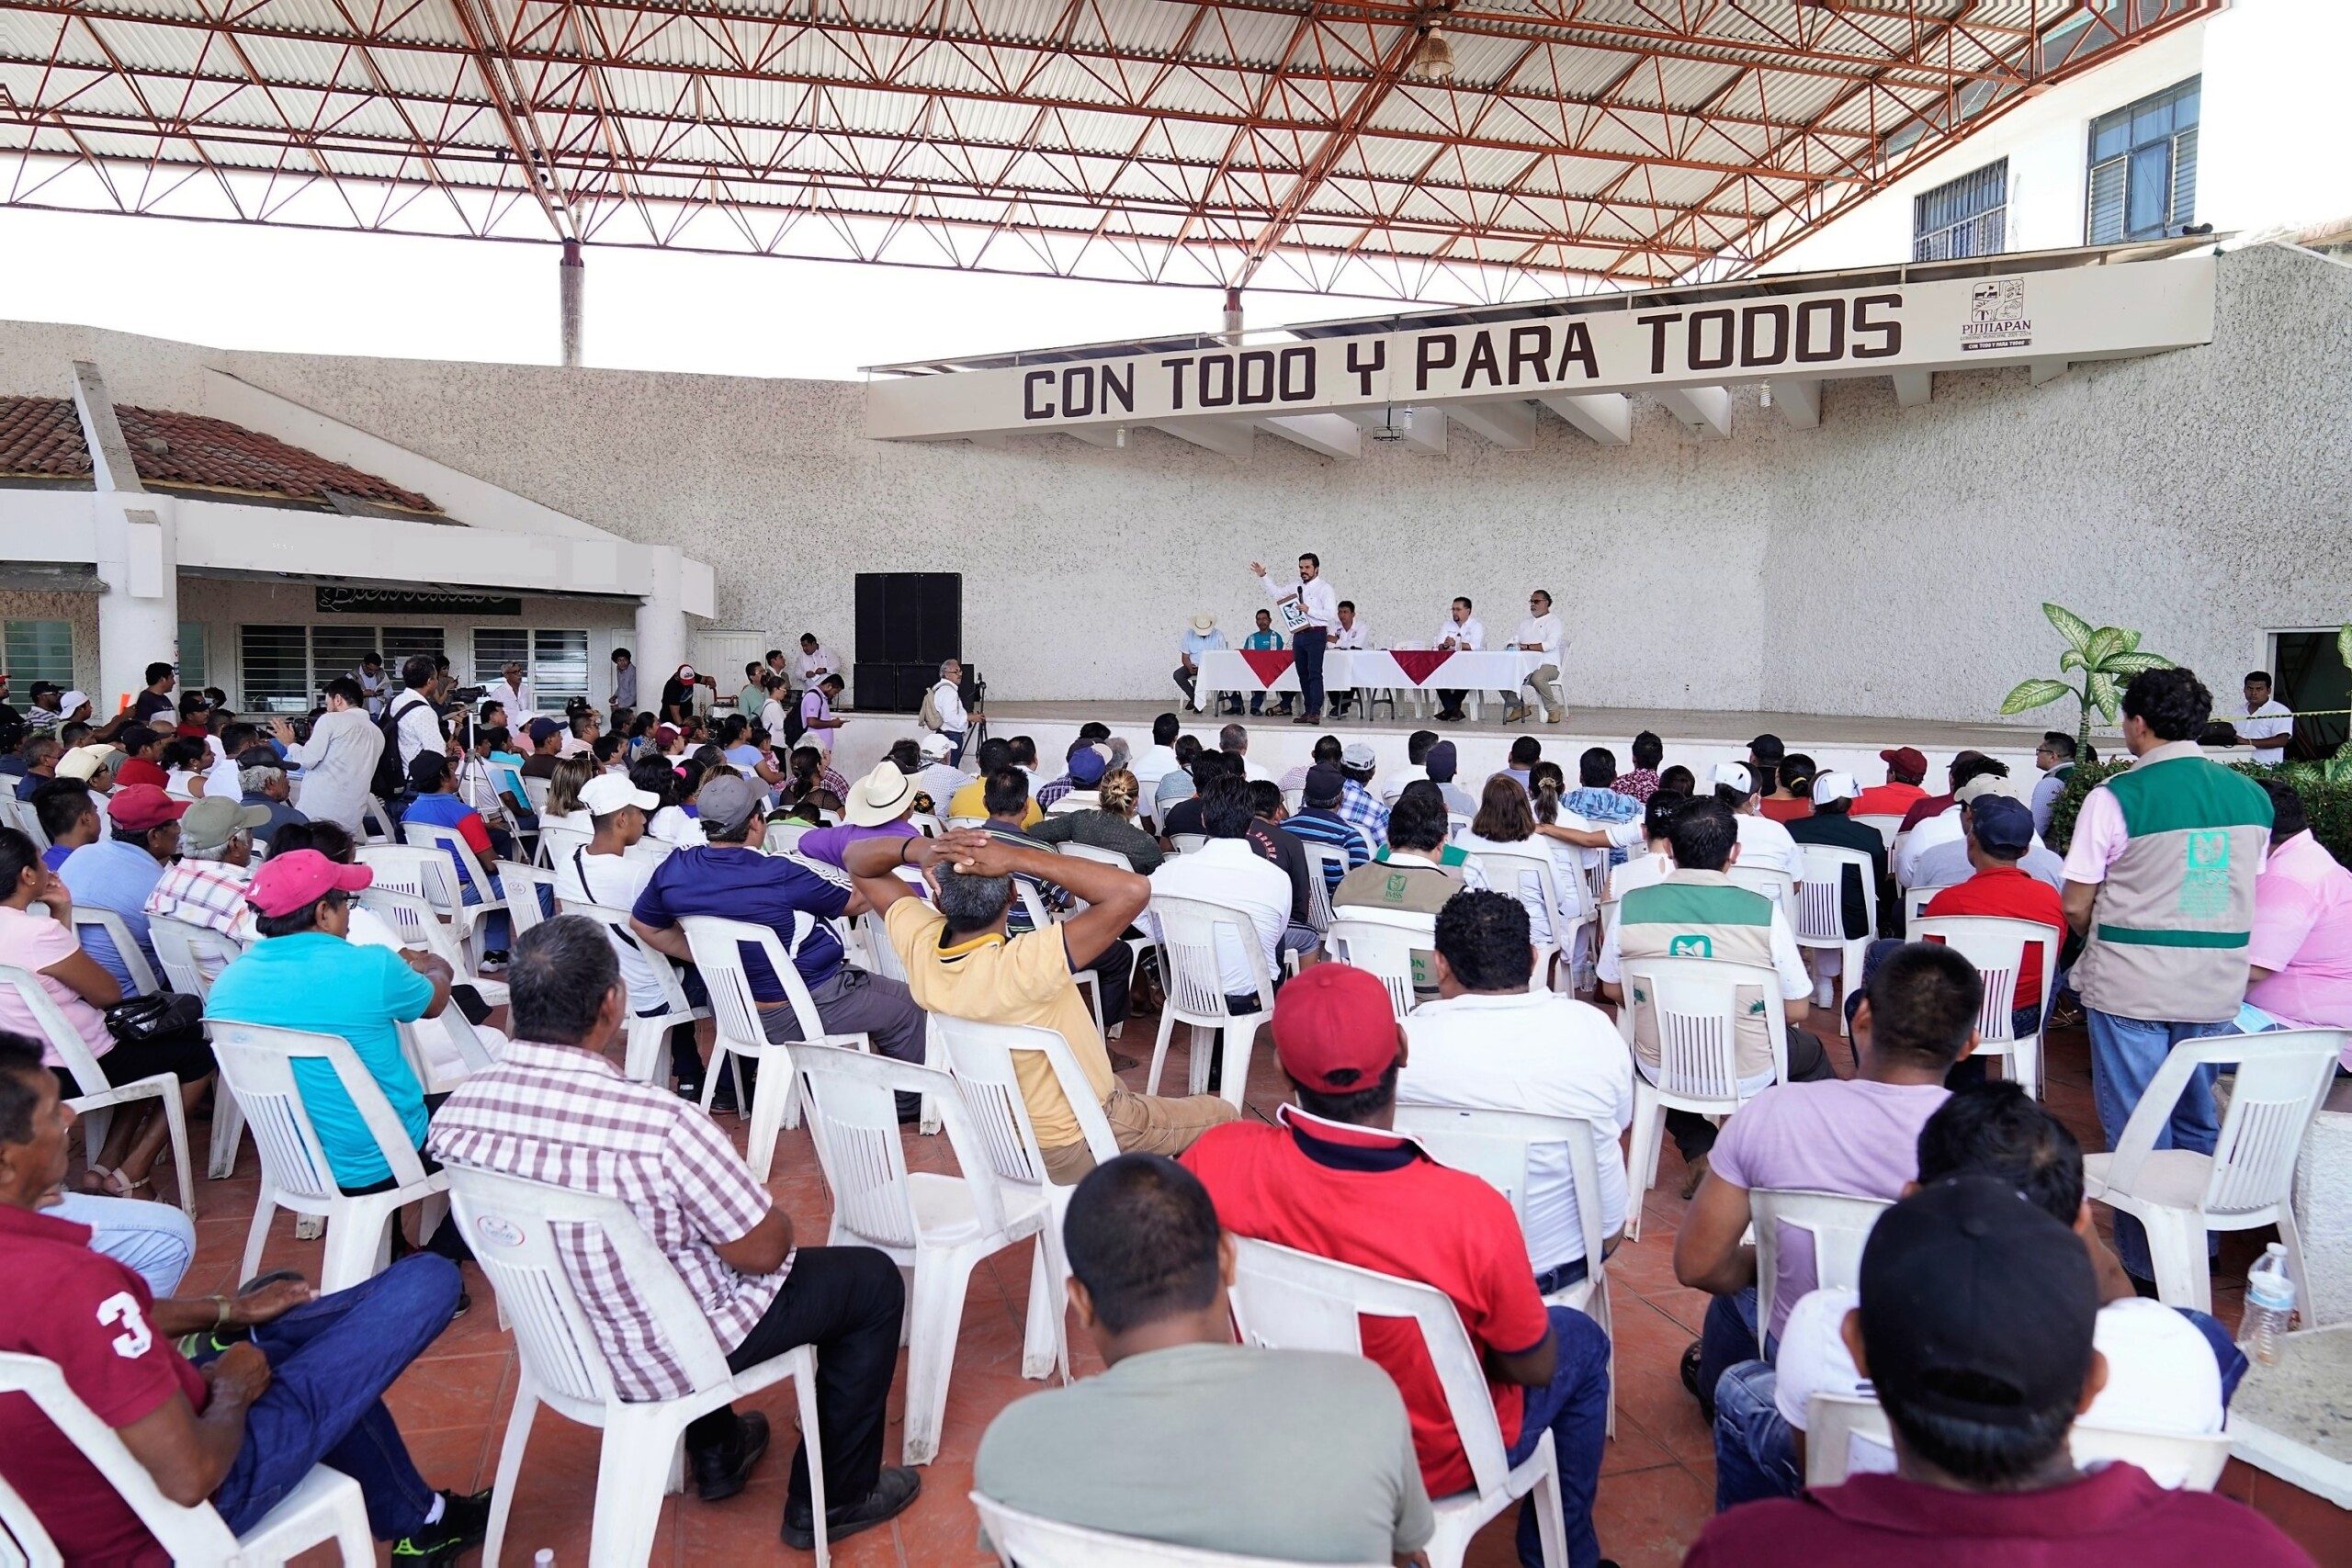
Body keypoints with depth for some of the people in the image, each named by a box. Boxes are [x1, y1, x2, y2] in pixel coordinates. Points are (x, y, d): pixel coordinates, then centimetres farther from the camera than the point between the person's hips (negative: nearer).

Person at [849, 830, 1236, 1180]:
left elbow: (858, 860, -6)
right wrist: (1017, 856, -42)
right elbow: (1134, 890, -44)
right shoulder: (1024, 967, -40)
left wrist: (918, 849, -28)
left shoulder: (918, 945, -21)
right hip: (1080, 1146, -6)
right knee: (1220, 1114, 16)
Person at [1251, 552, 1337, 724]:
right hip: (1298, 634, 7)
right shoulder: (1297, 587, 16)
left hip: (1316, 634, -7)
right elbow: (1277, 593, 28)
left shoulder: (1325, 589, -4)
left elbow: (1331, 614, -13)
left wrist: (1309, 610, -19)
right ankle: (1308, 711, 14)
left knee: (1315, 673, -13)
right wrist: (1263, 577, 19)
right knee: (1303, 674, 9)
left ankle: (1315, 712, -18)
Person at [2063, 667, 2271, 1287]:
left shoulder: (2116, 796, -14)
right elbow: (2247, 891, 12)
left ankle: (2145, 1264, 14)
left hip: (2131, 984, -5)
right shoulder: (2252, 795, 5)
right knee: (2198, 1118, 19)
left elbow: (2075, 906, -11)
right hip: (2218, 988, 6)